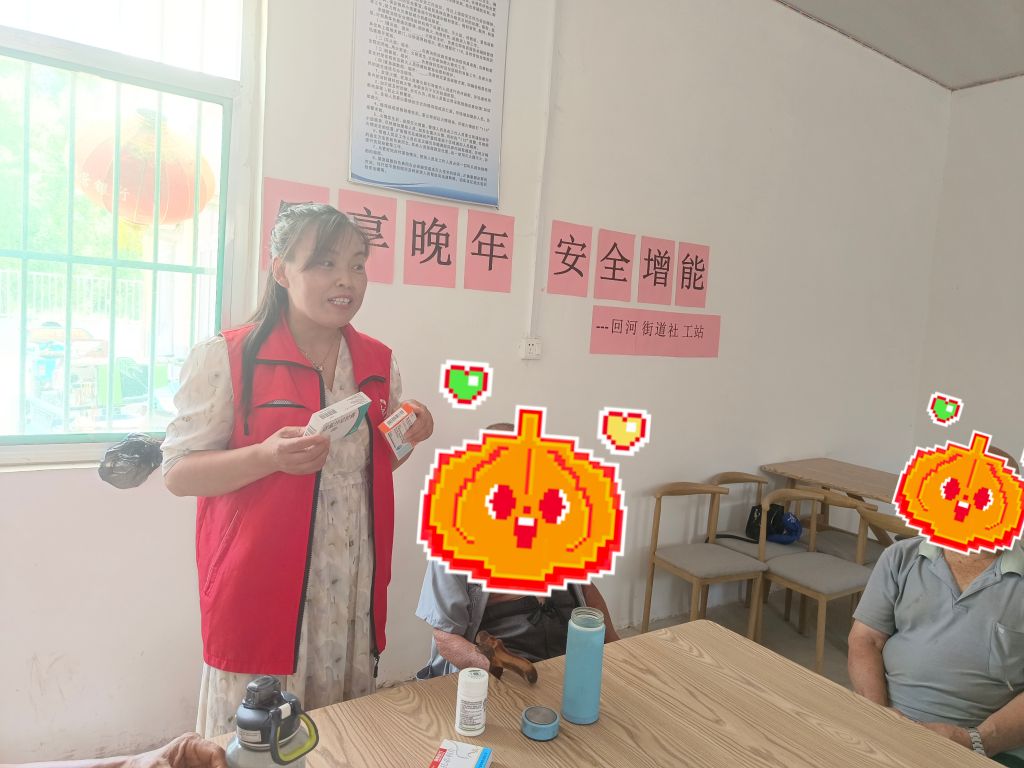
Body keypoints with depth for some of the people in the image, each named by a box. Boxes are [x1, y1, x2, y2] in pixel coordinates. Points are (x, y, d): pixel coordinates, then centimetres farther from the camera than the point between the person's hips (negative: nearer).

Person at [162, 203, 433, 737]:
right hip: (260, 591, -4)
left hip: (355, 594, 5)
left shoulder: (379, 362, 6)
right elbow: (178, 473, -7)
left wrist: (408, 437, -4)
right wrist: (267, 457, -24)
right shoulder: (224, 358, -9)